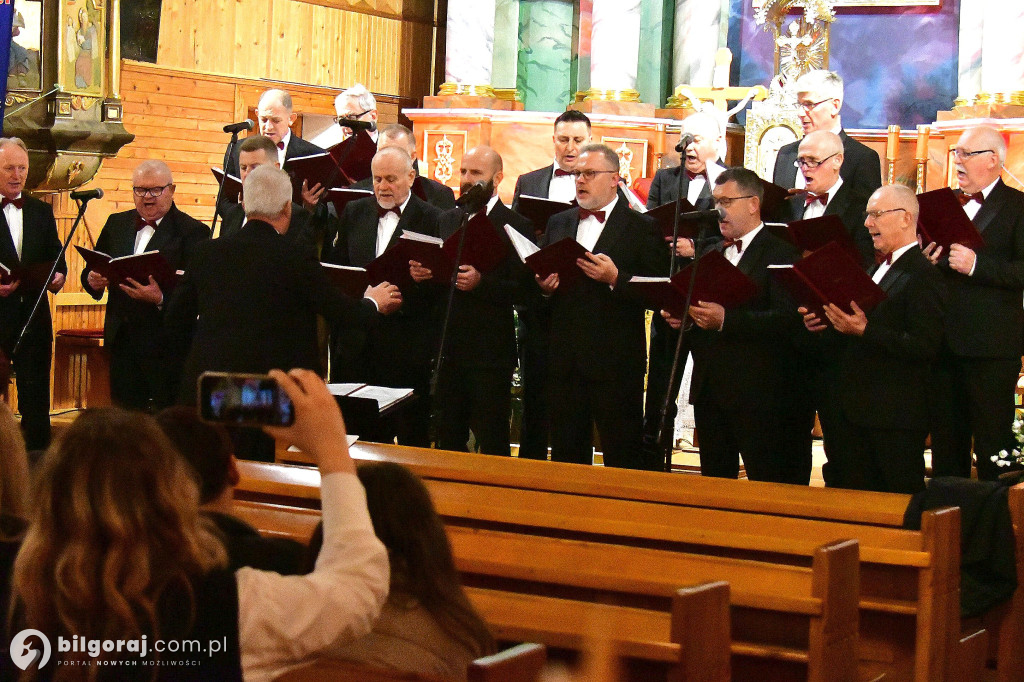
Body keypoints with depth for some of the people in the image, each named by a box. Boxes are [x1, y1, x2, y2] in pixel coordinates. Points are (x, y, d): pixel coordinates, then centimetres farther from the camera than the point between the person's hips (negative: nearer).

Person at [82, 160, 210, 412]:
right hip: (121, 342, 5)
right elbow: (90, 273, 18)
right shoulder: (116, 224, 14)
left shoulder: (192, 232, -6)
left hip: (165, 348, -5)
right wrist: (92, 280, -6)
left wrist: (161, 299, -30)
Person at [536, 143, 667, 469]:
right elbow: (539, 274, 19)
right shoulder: (558, 223, 15)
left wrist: (615, 278, -21)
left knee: (623, 460, -2)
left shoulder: (642, 228, -1)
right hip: (564, 362, 5)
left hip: (615, 365, -5)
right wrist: (542, 284, -4)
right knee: (566, 454, 11)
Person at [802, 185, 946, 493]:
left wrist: (865, 330, -26)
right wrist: (828, 323, 3)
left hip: (894, 418, -9)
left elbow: (925, 346, -22)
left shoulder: (923, 276, -13)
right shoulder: (875, 268, 18)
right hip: (855, 410, 9)